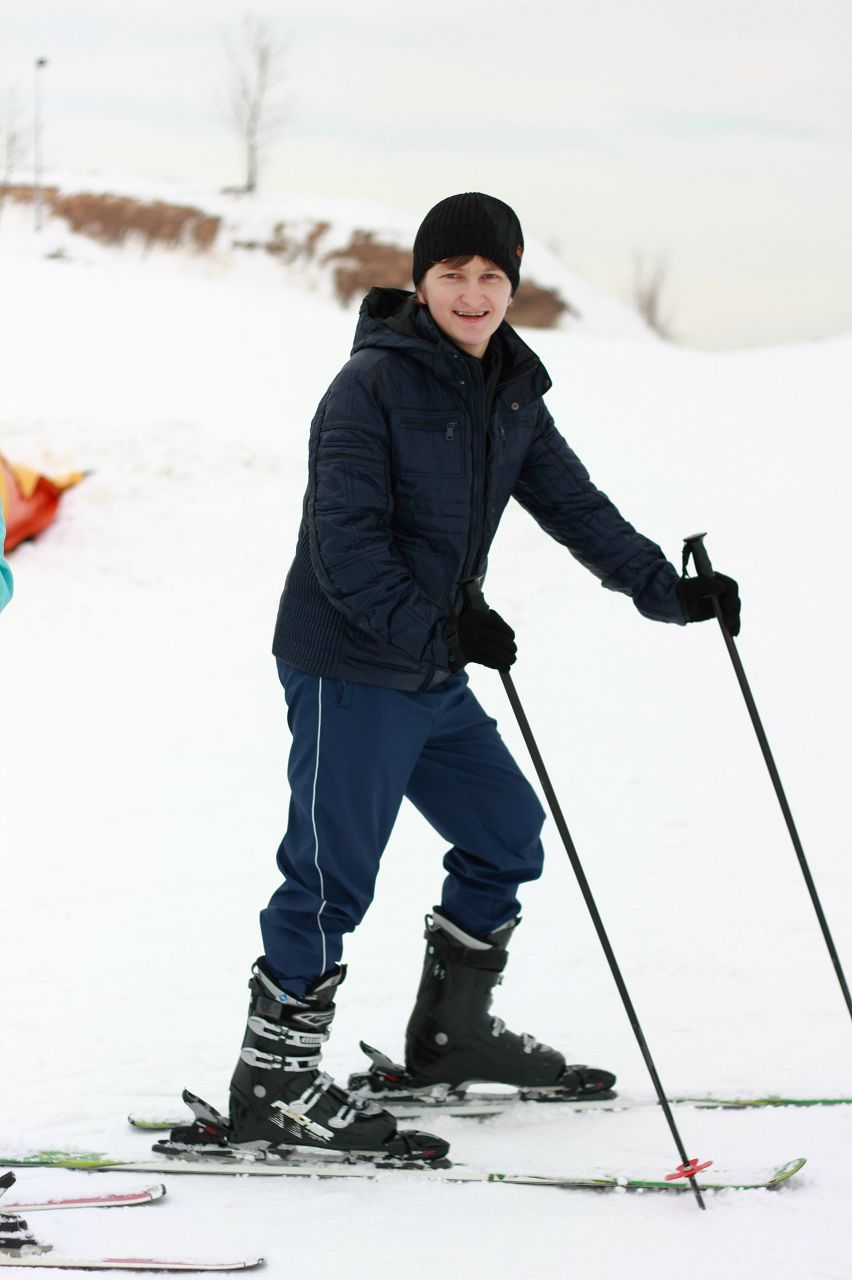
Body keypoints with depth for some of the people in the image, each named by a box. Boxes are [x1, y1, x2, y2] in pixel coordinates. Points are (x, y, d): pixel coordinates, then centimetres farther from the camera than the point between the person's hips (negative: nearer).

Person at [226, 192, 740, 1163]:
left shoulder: (512, 392, 9)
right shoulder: (372, 384, -15)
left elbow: (572, 504, 10)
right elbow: (346, 545, -20)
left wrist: (666, 591, 0)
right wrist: (438, 629, -25)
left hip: (434, 676, 9)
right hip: (350, 670, -8)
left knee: (506, 831, 16)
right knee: (334, 870, -7)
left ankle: (452, 1032, 31)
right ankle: (272, 1082, 1)